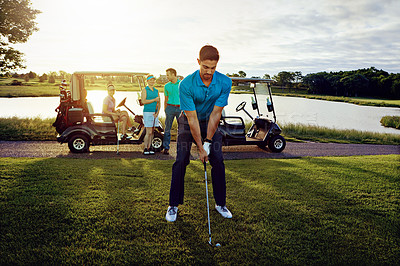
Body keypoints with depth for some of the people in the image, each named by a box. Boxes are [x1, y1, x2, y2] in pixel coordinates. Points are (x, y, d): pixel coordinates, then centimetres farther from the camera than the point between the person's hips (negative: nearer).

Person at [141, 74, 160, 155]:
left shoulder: (156, 91, 14)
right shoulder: (144, 90, 0)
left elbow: (159, 103, 11)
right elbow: (143, 101, -12)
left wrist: (157, 113, -2)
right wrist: (154, 100, -13)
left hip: (155, 113, 5)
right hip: (147, 112, -5)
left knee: (152, 132, 6)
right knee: (149, 132, -9)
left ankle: (149, 147, 12)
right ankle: (145, 149, -1)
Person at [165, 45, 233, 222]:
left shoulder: (225, 83, -21)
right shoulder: (186, 84, -28)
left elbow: (215, 114, -18)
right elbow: (192, 118, -26)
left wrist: (208, 142, -19)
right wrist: (200, 148, -24)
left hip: (210, 122, 2)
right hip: (188, 122, -2)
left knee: (218, 161, -3)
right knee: (181, 161, -10)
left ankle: (220, 203, 13)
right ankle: (173, 205, 3)